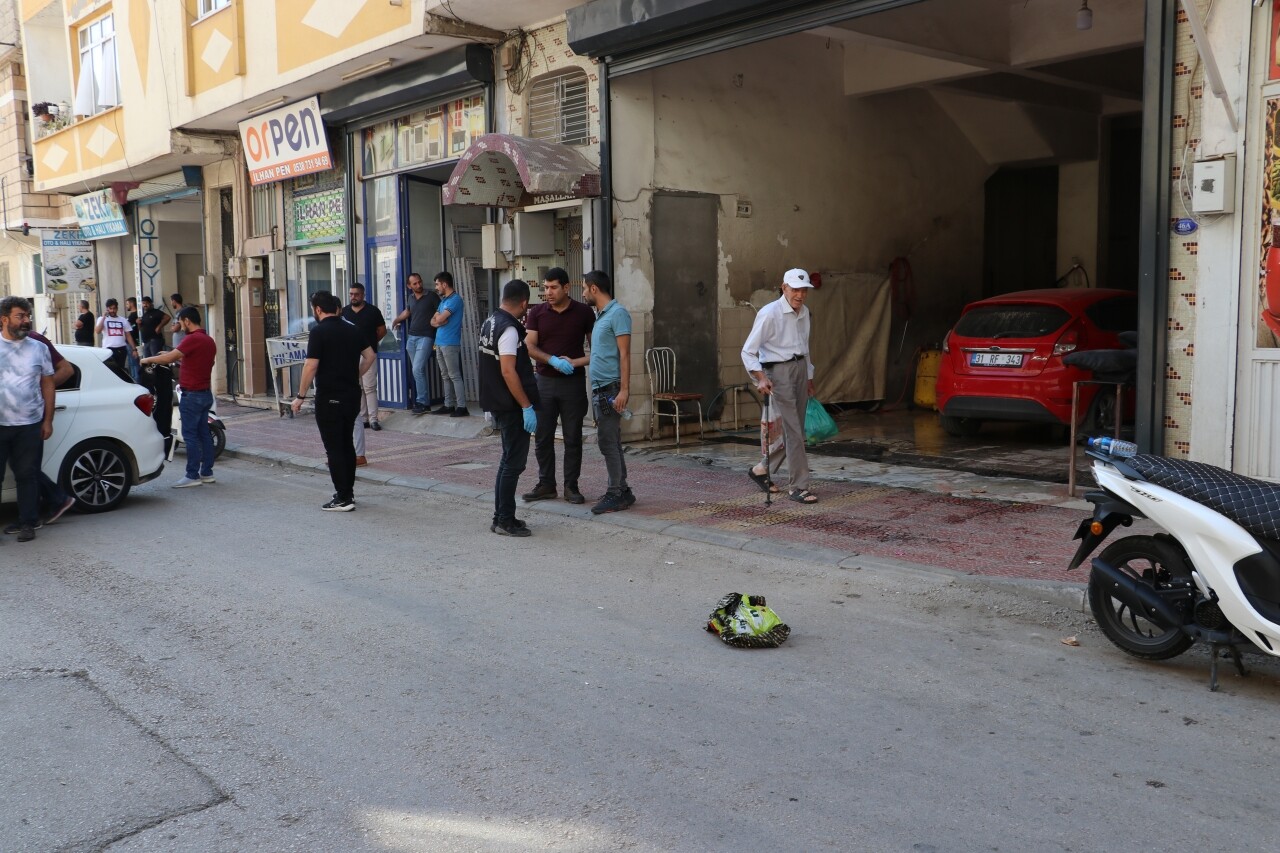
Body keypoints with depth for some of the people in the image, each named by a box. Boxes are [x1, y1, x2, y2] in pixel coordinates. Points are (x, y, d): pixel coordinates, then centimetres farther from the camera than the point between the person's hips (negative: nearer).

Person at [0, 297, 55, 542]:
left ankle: (27, 524, 14)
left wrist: (48, 420, 3)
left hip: (30, 425, 1)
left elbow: (48, 385, 8)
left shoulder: (38, 348, 6)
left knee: (27, 476, 6)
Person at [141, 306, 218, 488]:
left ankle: (192, 475, -2)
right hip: (206, 393, 9)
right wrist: (176, 357, 23)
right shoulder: (208, 340, 12)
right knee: (204, 434, 11)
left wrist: (148, 359, -5)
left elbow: (169, 358, -20)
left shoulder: (192, 339, -17)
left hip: (192, 394, -9)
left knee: (190, 435, -5)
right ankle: (207, 473, 15)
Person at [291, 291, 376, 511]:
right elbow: (370, 356, 14)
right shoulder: (352, 330, 8)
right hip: (352, 395, 7)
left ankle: (343, 499, -1)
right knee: (347, 444, 16)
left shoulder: (319, 332, -13)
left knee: (334, 448, -2)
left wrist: (301, 396, -9)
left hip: (329, 398, -7)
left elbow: (311, 366, -16)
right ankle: (348, 491, 23)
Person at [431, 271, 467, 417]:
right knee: (446, 376, 11)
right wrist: (438, 321, -8)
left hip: (450, 343, -9)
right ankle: (449, 405, 16)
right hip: (440, 342, 9)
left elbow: (440, 319, -18)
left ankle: (462, 407, -6)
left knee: (455, 376, -8)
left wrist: (438, 318, 4)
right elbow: (433, 321, 15)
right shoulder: (443, 300, 17)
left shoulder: (455, 299, -12)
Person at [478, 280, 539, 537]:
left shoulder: (490, 322, 11)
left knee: (509, 460, 17)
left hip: (497, 403, 10)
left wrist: (527, 367, 35)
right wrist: (527, 406, -23)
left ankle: (502, 517, 22)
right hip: (511, 406, -10)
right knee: (514, 462, -2)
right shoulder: (509, 330, -19)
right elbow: (508, 372, -25)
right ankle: (505, 521, 2)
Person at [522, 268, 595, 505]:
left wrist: (577, 362, -14)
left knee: (573, 437, 3)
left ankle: (571, 486, 13)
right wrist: (553, 360, -19)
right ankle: (546, 484, 18)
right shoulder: (537, 312, 3)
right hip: (544, 381, 2)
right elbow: (529, 346, -3)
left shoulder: (583, 312, -2)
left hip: (573, 382, -2)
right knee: (542, 436, 6)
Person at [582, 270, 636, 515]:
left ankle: (617, 494, -2)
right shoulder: (599, 315, 17)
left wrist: (624, 390, -21)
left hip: (610, 388, -10)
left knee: (608, 442, -7)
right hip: (599, 388, 10)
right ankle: (621, 491, 19)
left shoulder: (617, 313, -11)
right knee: (609, 442, 12)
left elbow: (624, 354, -16)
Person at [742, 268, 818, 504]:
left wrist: (809, 376, 22)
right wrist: (760, 377, -26)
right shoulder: (769, 314, -14)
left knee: (795, 429, 11)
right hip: (779, 371, -8)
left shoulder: (804, 312, 9)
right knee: (793, 431, -8)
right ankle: (798, 486, -1)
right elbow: (748, 351, -15)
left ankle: (762, 469, 28)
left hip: (800, 368, 8)